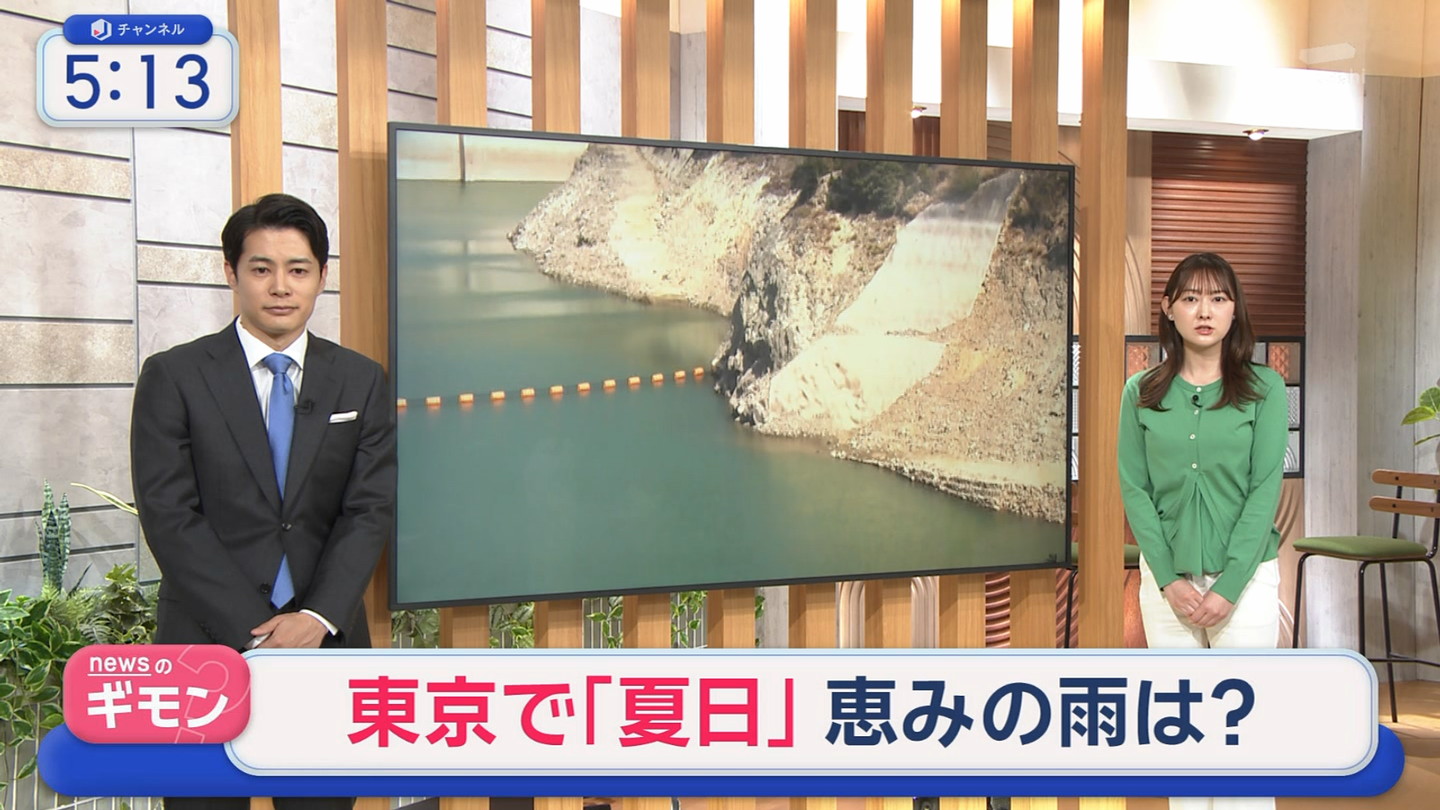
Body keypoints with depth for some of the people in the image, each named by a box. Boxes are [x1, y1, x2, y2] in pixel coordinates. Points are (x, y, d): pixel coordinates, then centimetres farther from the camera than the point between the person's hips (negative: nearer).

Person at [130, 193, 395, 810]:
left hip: (325, 639, 2)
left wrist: (318, 618, -14)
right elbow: (170, 517, -7)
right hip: (208, 643, -2)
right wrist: (258, 634, -14)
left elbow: (371, 510, 0)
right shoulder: (173, 376, -1)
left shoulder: (361, 381, 6)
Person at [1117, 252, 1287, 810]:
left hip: (1244, 575, -2)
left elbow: (1265, 489, -7)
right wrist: (1171, 580, -8)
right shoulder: (1142, 393, 3)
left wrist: (1228, 586, -13)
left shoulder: (1264, 388, -3)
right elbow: (1134, 489, 1)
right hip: (1167, 576, 2)